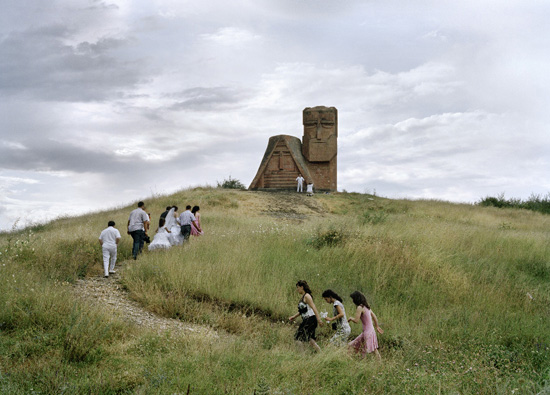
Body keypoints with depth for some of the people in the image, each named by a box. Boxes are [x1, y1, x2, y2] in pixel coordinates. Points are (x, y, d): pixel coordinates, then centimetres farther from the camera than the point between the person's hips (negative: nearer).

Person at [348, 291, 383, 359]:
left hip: (368, 332, -9)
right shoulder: (367, 307, 11)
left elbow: (356, 321, -18)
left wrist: (351, 318, 3)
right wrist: (377, 327, 33)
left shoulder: (360, 308, -14)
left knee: (374, 350, -5)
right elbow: (374, 317, 19)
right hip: (371, 330, 9)